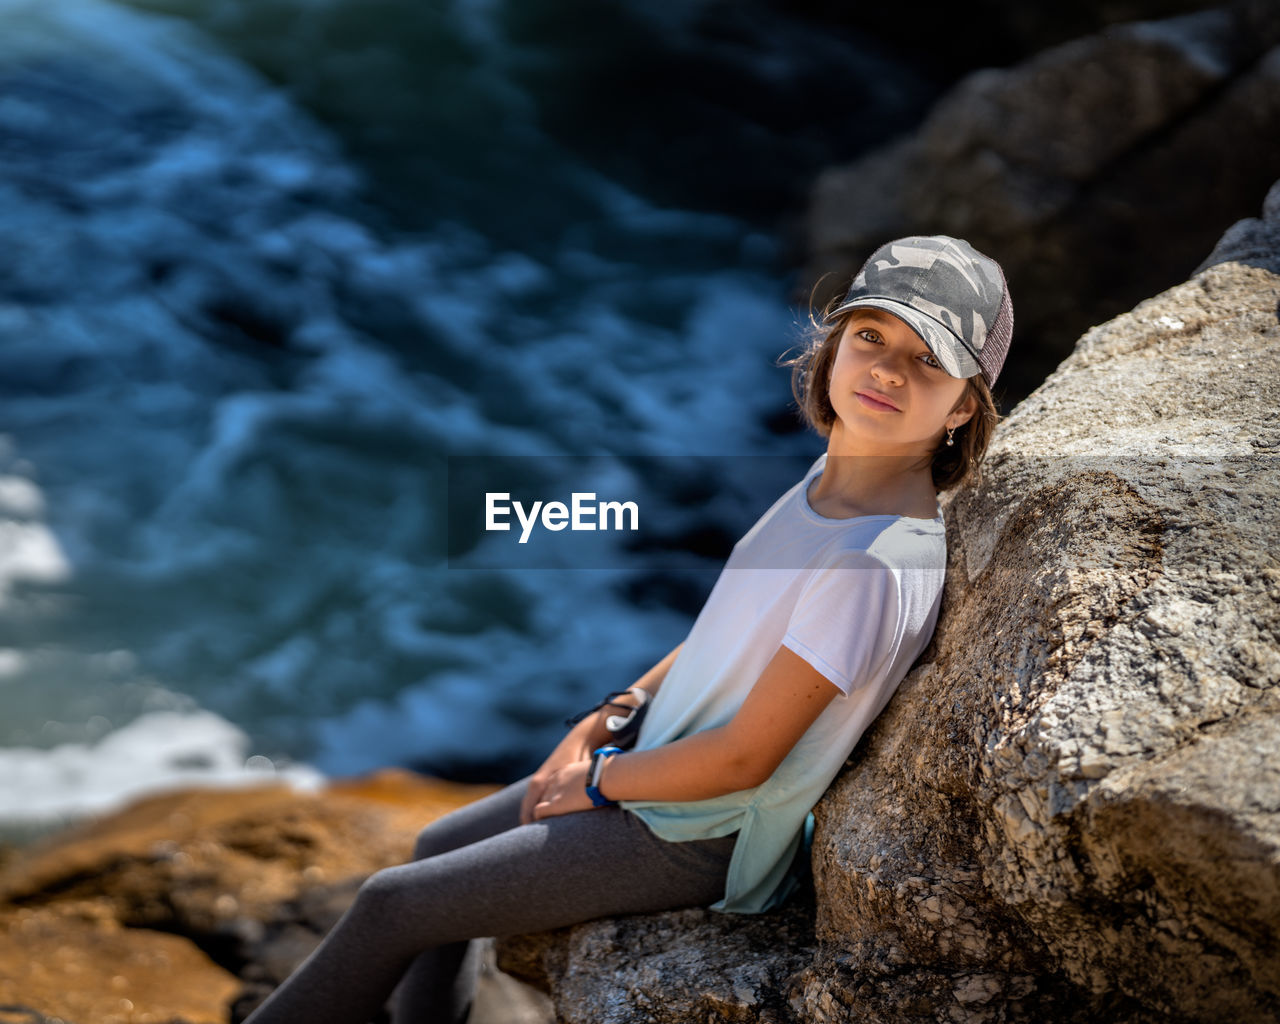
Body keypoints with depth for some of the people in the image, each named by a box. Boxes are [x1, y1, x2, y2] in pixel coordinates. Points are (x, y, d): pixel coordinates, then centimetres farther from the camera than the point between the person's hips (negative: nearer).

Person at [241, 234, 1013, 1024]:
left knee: (390, 906, 0)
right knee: (437, 849, 23)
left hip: (695, 841, -9)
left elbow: (743, 757, -25)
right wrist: (610, 716, 2)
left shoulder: (877, 563, -32)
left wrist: (598, 780, -10)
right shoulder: (837, 475, -5)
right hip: (658, 767, 9)